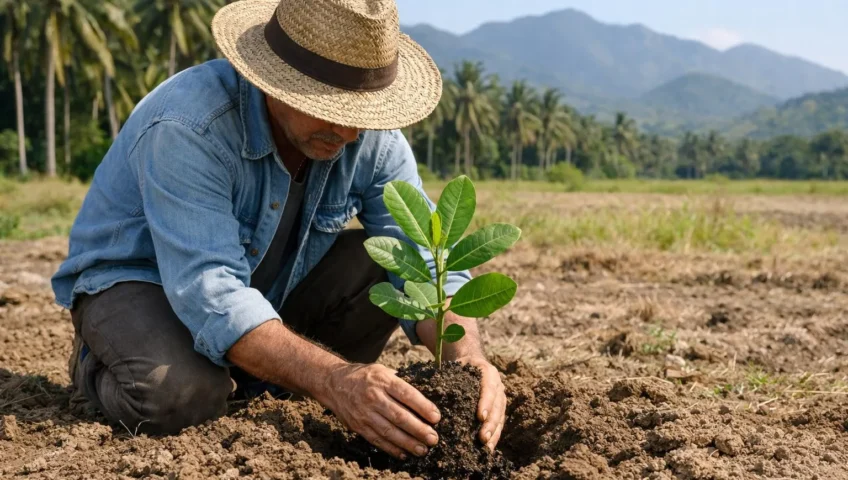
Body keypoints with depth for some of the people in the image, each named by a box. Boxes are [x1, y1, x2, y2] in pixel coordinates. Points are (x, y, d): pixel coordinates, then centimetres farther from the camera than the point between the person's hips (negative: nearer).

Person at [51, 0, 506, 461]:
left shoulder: (373, 137, -17)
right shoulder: (188, 127, -34)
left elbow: (424, 261, -20)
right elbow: (209, 292, -43)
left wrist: (467, 358, -40)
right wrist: (333, 379, -55)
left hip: (267, 285, 5)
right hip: (136, 279, -4)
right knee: (180, 391, -36)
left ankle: (251, 381, -3)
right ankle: (97, 368, 0)